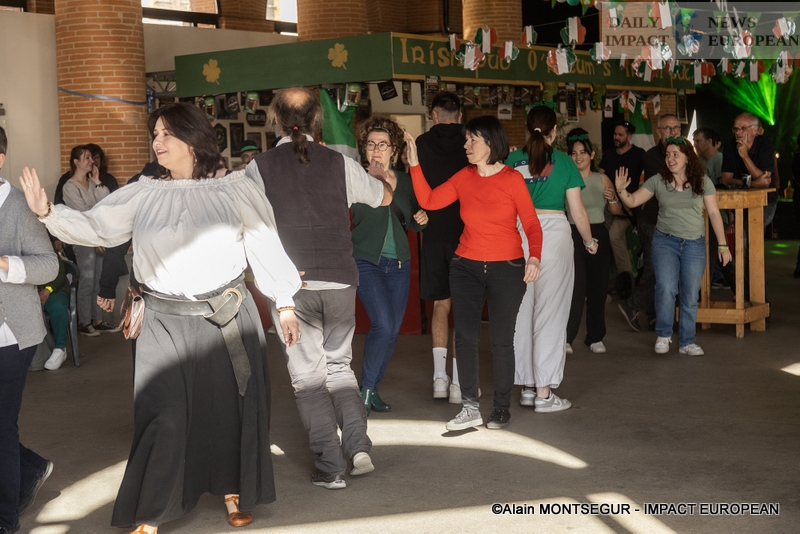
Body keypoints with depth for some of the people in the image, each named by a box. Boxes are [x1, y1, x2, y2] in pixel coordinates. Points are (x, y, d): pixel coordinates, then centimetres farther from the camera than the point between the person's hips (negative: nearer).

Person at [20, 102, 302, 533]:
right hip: (165, 324, 1)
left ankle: (234, 493, 28)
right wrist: (48, 213, -16)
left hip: (228, 319, 0)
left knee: (231, 409, 8)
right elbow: (95, 227, -1)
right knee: (163, 416, 0)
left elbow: (265, 247, 2)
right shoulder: (143, 194, 3)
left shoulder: (235, 190, 0)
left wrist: (285, 304, 2)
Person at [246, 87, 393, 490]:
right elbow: (385, 198, 17)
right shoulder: (340, 164, 1)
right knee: (339, 364, 19)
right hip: (339, 281, 2)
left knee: (307, 375, 7)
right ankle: (358, 444, 4)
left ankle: (330, 466, 7)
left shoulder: (260, 167, -4)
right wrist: (376, 174, 37)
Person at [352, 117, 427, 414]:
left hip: (399, 263, 5)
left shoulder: (406, 182, 7)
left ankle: (373, 390, 21)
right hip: (366, 262, -5)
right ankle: (366, 389, 0)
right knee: (383, 325, -18)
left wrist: (421, 220, -5)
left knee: (393, 329, 6)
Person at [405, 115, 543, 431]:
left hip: (506, 269, -4)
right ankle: (470, 408, 7)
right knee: (465, 337, 0)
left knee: (501, 340, 4)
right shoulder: (464, 178, 5)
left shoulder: (512, 179, -7)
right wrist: (414, 164, 0)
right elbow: (429, 201, 4)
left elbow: (532, 224, -9)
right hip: (467, 267, 4)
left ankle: (502, 408, 17)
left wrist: (534, 257, -24)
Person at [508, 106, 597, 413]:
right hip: (554, 233, -3)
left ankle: (527, 386, 18)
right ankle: (544, 393, 2)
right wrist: (589, 241, 17)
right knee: (550, 314, 1)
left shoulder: (513, 160, 6)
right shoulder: (563, 162, 0)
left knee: (522, 312, 11)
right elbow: (577, 212, 1)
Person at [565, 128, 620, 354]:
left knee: (597, 288, 7)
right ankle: (566, 337, -6)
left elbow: (617, 212, 10)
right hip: (574, 235, -3)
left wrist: (612, 199, -9)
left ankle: (595, 338, 17)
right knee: (576, 287, -12)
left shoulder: (602, 179, 7)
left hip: (598, 235, 3)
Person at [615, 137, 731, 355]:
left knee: (690, 296, 6)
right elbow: (633, 202, 0)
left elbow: (714, 213, 2)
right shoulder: (658, 181, 0)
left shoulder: (702, 181, 0)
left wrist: (722, 245, 0)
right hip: (665, 241, -1)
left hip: (694, 244, 1)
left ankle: (687, 342, 20)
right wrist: (621, 190, -21)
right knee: (666, 288, -18)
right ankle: (663, 335, 2)